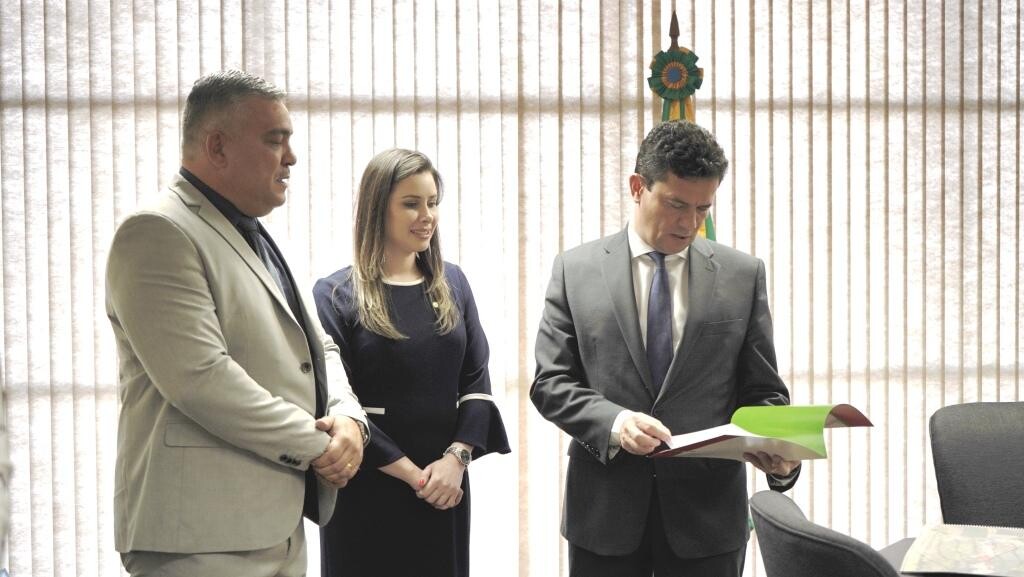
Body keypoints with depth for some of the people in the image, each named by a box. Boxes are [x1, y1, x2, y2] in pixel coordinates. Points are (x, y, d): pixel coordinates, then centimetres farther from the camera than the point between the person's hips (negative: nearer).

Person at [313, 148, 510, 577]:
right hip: (368, 488, -4)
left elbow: (477, 378, 5)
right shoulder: (335, 295, -5)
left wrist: (456, 457, -9)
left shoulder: (451, 283, 8)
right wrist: (412, 473, -12)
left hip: (446, 484, 4)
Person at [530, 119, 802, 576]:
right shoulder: (576, 270, 1)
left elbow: (763, 392, 5)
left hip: (708, 509, 1)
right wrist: (614, 421, -19)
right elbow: (550, 383, -1)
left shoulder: (742, 275, 3)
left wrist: (778, 454, -16)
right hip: (604, 509, -1)